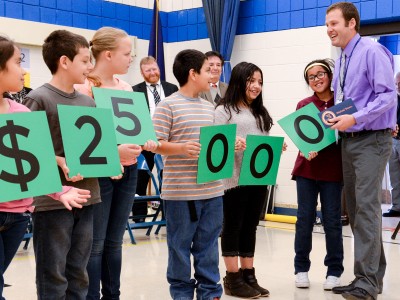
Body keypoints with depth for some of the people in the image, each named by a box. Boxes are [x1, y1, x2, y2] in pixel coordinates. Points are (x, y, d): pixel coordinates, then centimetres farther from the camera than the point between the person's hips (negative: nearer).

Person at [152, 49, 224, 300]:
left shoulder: (209, 107, 15)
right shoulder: (168, 105, -6)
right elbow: (156, 145, -10)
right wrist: (182, 148, -25)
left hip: (212, 189, 6)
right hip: (180, 190, -6)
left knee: (208, 246, 13)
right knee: (180, 246, 5)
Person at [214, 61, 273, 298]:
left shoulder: (261, 112, 18)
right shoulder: (224, 110, -2)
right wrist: (231, 145, -28)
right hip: (235, 178, -6)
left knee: (250, 227, 11)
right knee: (233, 227, 2)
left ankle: (249, 275, 19)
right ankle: (233, 279, 8)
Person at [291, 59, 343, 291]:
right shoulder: (303, 105, 4)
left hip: (333, 169, -1)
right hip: (307, 168, 1)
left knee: (332, 220, 4)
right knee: (305, 219, 4)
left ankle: (334, 271, 15)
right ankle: (301, 268, 16)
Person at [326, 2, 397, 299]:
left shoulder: (373, 52, -11)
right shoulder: (341, 61, 15)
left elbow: (388, 95, -18)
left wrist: (355, 118, -23)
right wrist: (335, 119, 4)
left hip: (371, 140, -9)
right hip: (348, 141, 9)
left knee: (367, 206, -12)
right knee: (354, 209, 9)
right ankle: (371, 274, 18)